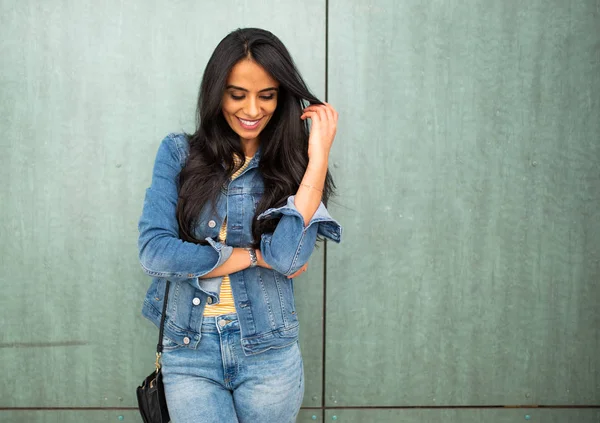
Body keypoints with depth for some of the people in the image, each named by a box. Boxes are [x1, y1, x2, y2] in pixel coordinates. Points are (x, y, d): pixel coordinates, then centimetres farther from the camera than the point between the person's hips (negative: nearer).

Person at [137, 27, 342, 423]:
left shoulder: (293, 166, -1)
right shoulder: (179, 153, 0)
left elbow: (289, 257, -18)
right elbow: (154, 251, -10)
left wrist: (319, 155, -17)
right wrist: (255, 256, -10)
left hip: (268, 356, 1)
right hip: (189, 353, 0)